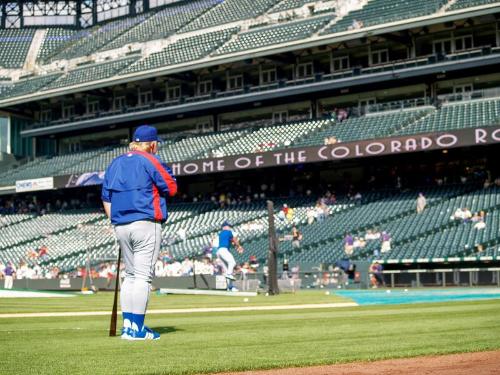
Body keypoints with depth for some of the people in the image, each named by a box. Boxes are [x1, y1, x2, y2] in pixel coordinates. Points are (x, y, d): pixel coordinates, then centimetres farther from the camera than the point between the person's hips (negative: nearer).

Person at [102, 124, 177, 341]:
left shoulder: (115, 163, 17)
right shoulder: (149, 160, -4)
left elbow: (106, 197, 16)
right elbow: (171, 188, -5)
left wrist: (116, 223, 18)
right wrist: (166, 170, 10)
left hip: (120, 226, 7)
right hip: (145, 224, -7)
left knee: (130, 275, 15)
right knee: (143, 276, -5)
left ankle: (127, 325, 13)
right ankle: (137, 328, -7)